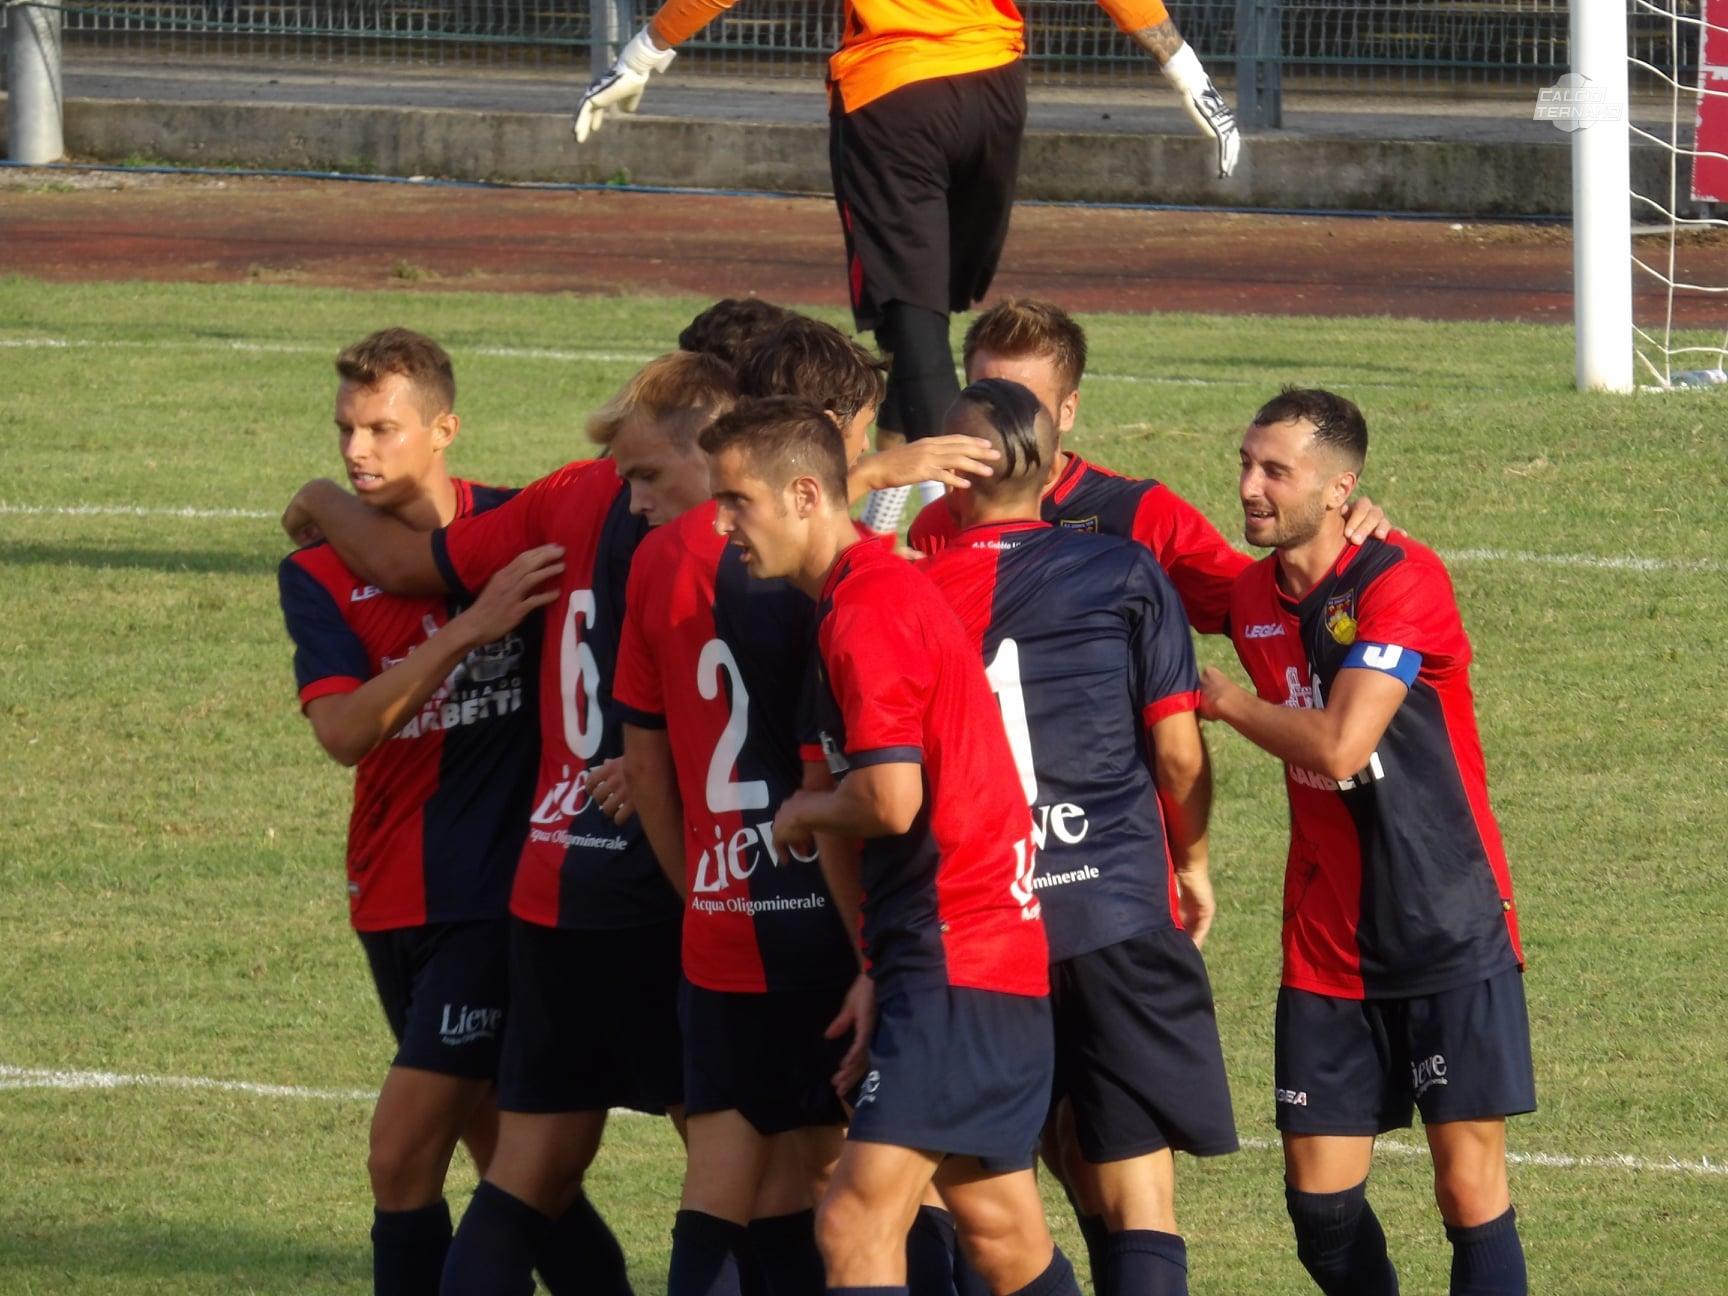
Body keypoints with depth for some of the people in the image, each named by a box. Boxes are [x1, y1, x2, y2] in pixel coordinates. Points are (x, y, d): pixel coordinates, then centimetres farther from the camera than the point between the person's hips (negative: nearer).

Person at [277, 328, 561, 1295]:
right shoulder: (318, 577, 1)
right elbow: (344, 731, -14)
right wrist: (470, 627, -25)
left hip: (499, 887, -4)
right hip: (396, 897, 4)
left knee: (404, 1158, -11)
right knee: (503, 1154, 11)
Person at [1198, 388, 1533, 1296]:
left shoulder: (1401, 581, -15)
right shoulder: (1253, 600, 6)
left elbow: (1338, 746, -24)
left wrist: (1225, 702, -8)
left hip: (1453, 941, -6)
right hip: (1326, 949, 6)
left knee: (1469, 1184, -7)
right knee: (1319, 1198, 1)